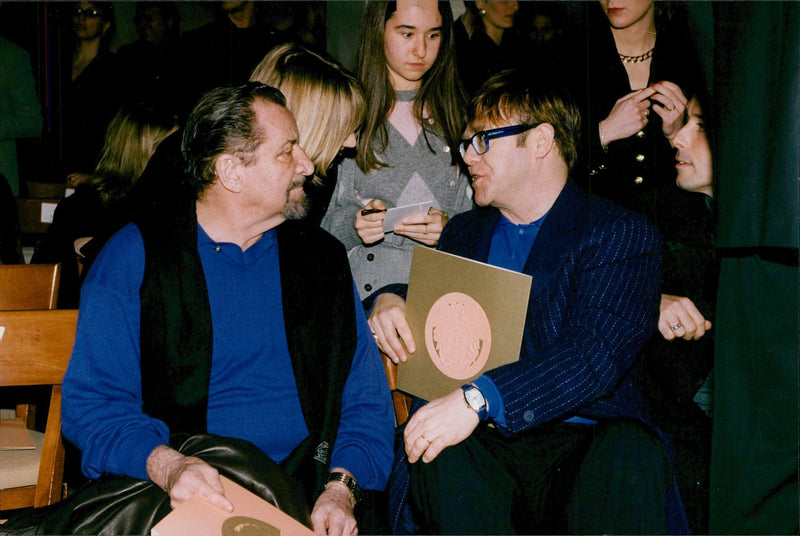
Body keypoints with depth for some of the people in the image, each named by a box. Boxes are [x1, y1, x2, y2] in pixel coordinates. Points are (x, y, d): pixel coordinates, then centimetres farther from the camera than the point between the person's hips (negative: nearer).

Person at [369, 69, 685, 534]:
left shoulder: (624, 234, 1)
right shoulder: (464, 234, 21)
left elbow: (597, 353, -14)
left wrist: (477, 399, -28)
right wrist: (390, 299, 7)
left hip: (583, 442, -3)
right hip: (483, 444, 3)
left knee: (630, 455, -36)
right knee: (446, 461, -31)